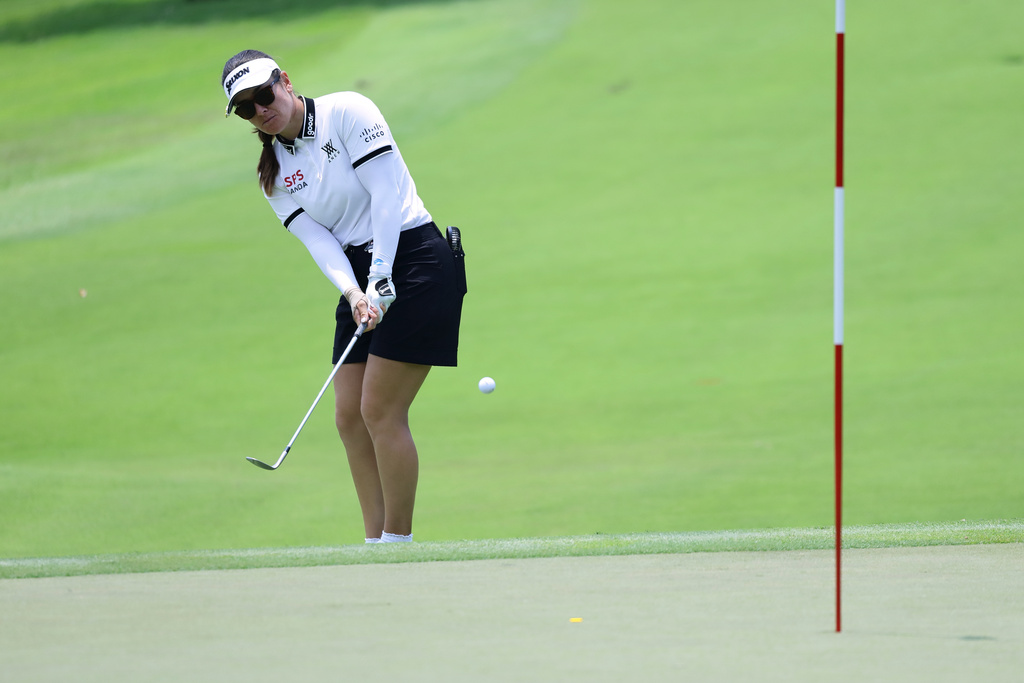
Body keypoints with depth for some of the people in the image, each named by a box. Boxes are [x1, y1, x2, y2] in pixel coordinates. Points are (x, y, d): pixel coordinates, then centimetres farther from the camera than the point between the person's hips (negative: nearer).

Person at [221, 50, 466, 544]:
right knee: (350, 415, 1)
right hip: (362, 281, 7)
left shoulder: (347, 112, -8)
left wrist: (380, 280, -20)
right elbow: (318, 240, -1)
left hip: (413, 260, -7)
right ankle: (376, 543, 5)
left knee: (380, 410, -11)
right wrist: (353, 293, -19)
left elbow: (386, 194, -14)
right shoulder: (273, 174, 10)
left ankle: (398, 541, -4)